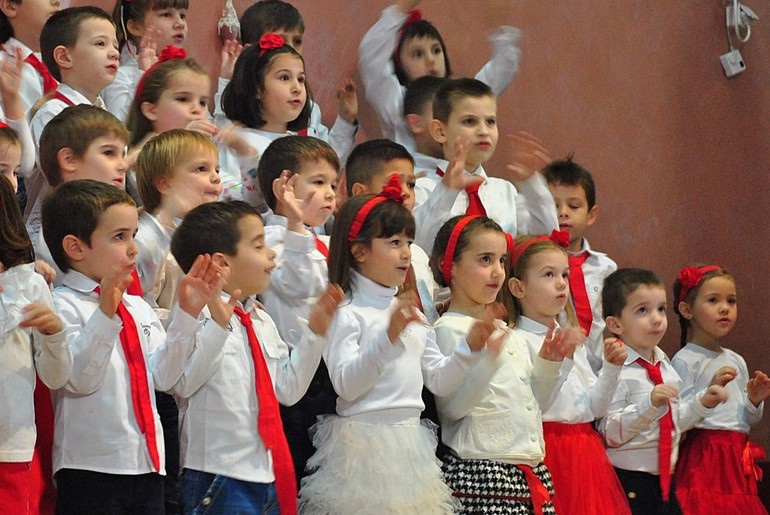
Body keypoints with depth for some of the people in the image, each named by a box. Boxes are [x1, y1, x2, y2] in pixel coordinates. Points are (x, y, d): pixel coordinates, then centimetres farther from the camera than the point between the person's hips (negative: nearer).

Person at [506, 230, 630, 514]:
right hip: (549, 451, -7)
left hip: (586, 452, 7)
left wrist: (612, 368, 2)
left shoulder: (574, 340, 16)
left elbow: (594, 408, 15)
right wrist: (561, 360, -24)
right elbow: (530, 407, -19)